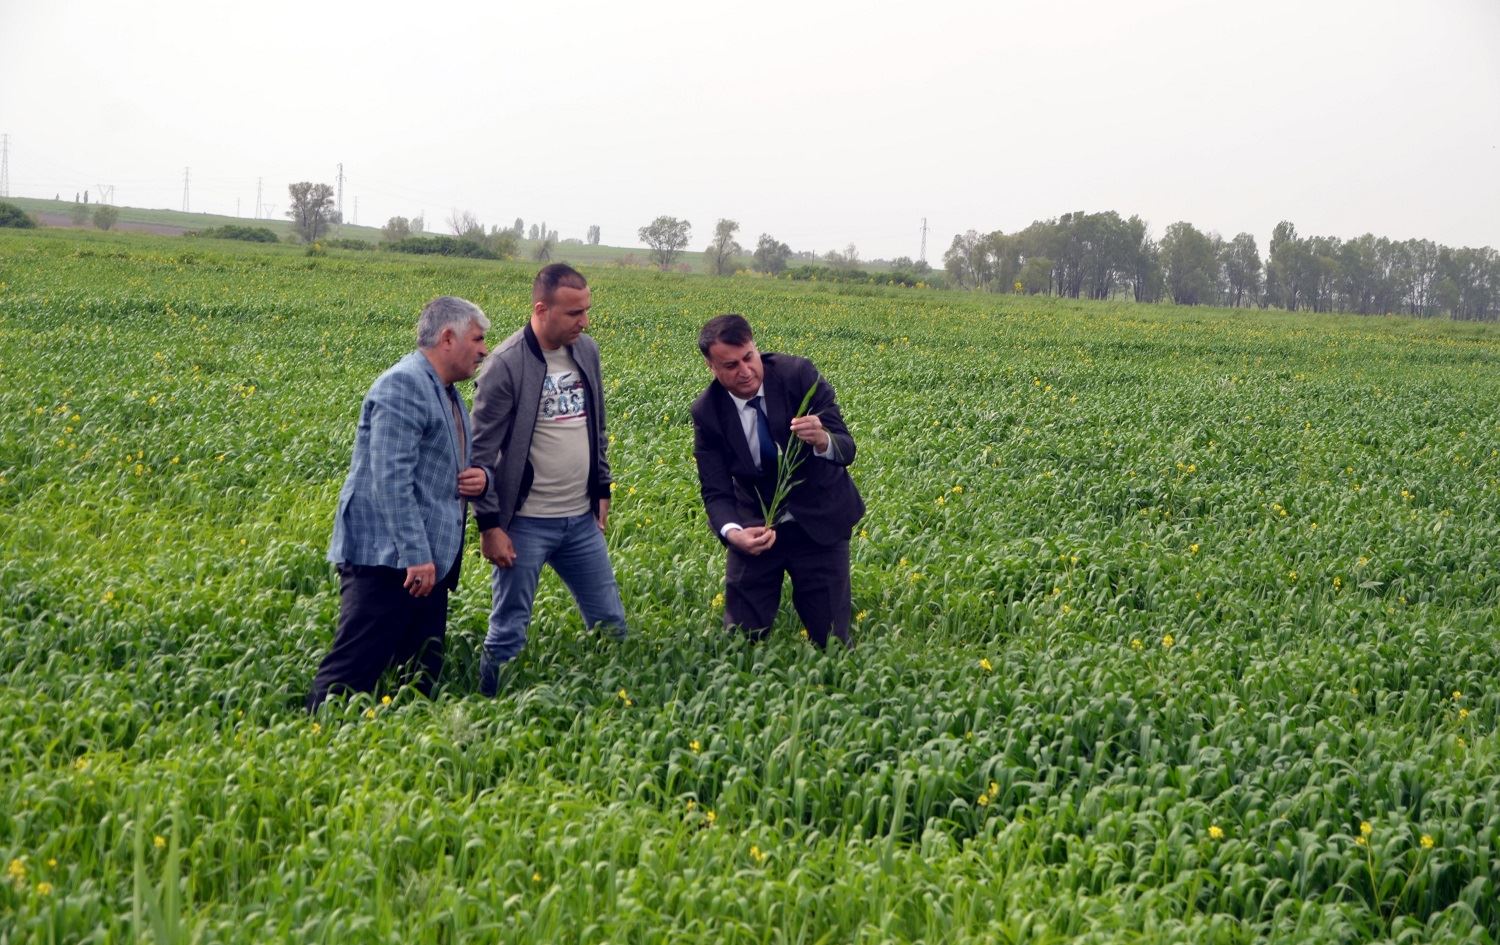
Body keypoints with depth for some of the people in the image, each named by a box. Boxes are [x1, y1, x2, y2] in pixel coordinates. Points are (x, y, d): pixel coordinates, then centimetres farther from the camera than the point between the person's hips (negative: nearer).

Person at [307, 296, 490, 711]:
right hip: (388, 561, -10)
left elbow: (446, 468, 30)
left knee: (421, 676, 10)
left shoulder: (447, 394, 19)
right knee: (353, 670, -10)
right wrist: (415, 555, -24)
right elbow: (391, 479, -20)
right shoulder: (404, 386, -13)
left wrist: (481, 476, 5)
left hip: (429, 565, 10)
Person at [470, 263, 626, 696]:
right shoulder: (507, 365, -16)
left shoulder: (586, 350, 4)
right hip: (526, 524, -6)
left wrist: (602, 490, 16)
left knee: (610, 625, 12)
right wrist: (490, 525, -13)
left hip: (582, 520, 6)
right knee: (509, 633, 3)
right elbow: (482, 452, -13)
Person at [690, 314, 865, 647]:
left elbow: (846, 449, -19)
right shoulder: (707, 412, -12)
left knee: (831, 641, 2)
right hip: (756, 529, 1)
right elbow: (715, 491, -11)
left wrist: (822, 440, -44)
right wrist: (732, 532, -33)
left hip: (819, 525, -1)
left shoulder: (798, 374, -18)